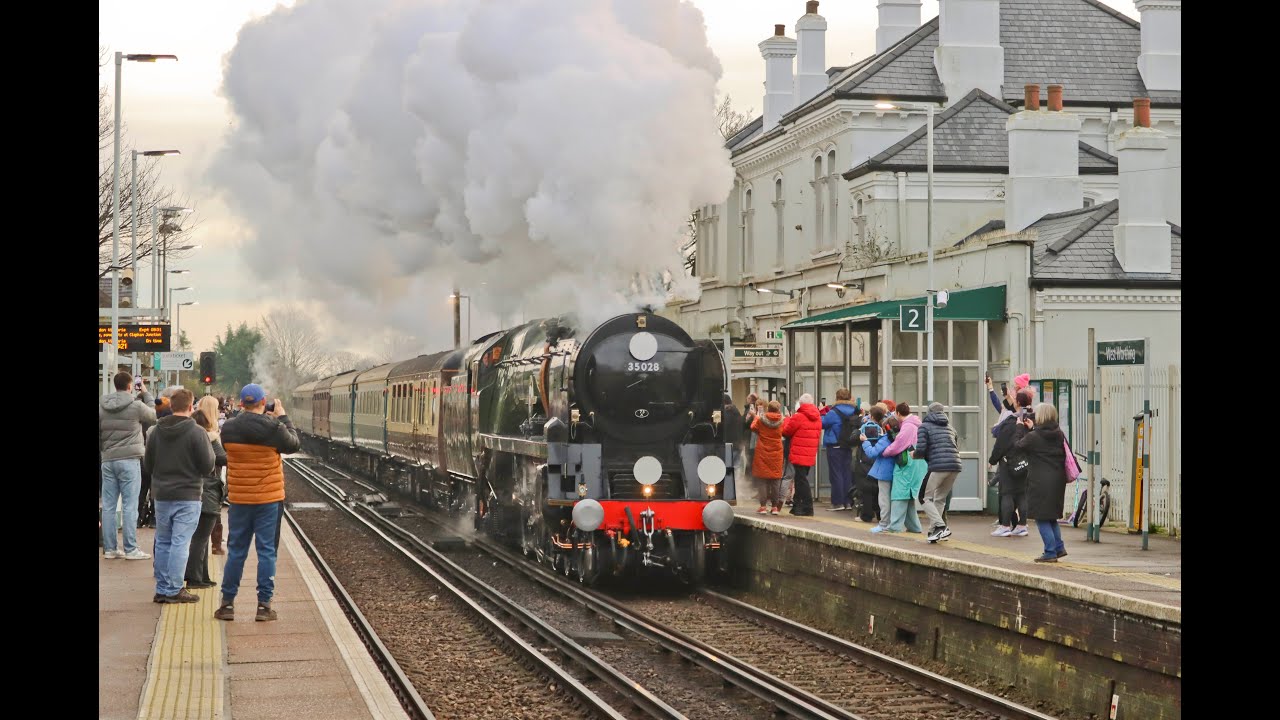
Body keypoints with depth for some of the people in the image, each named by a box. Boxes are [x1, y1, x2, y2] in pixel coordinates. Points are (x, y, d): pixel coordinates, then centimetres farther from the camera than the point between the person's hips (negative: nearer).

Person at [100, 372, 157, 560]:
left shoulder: (101, 406, 4)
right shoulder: (136, 405, -10)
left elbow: (98, 434, 7)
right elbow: (153, 416, 9)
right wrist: (146, 394, 18)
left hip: (107, 460, 5)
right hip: (129, 460, -5)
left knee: (108, 506, 7)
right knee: (130, 505, -2)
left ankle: (109, 548, 10)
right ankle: (130, 549, -3)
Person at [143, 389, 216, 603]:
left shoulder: (157, 431, 1)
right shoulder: (196, 432, -13)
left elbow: (147, 462, 8)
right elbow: (208, 466, -11)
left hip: (161, 495, 5)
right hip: (187, 496, -5)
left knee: (162, 542, 13)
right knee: (180, 543, -3)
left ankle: (162, 589, 16)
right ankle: (174, 590, -4)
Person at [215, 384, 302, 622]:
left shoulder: (228, 428, -5)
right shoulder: (273, 427, -14)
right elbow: (293, 444, 2)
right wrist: (283, 418, 13)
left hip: (239, 498, 3)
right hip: (269, 498, -3)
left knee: (236, 551, 11)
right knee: (266, 551, 4)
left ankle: (227, 603, 14)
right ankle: (264, 605, 5)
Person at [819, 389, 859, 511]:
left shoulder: (834, 413, -16)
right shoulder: (854, 413, 2)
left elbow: (822, 423, -9)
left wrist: (822, 413, 8)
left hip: (835, 447, -6)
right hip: (848, 447, 6)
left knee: (836, 474, -2)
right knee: (847, 473, 11)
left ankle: (838, 502, -4)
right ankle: (848, 502, 12)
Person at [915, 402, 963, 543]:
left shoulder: (925, 426, 5)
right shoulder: (950, 427, 24)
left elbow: (920, 450, -6)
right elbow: (957, 448, 21)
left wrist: (914, 455, 16)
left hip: (938, 467, -6)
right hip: (955, 465, 6)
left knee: (925, 497, 3)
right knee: (940, 498, 18)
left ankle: (940, 526, -14)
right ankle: (935, 530, 15)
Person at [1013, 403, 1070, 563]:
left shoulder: (1034, 437, -15)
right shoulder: (1059, 434, 4)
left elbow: (1018, 443, 1)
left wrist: (1020, 427, 15)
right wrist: (1031, 428, 26)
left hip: (1041, 482, -7)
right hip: (1058, 480, 7)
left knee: (1042, 519, 1)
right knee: (1051, 517, 20)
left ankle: (1050, 552, -1)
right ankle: (1059, 547, 20)